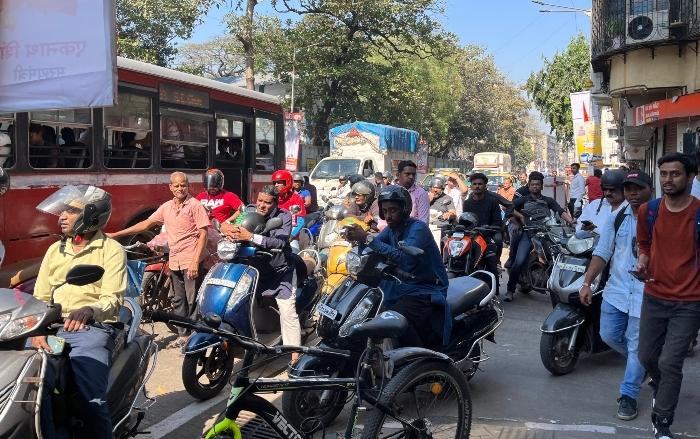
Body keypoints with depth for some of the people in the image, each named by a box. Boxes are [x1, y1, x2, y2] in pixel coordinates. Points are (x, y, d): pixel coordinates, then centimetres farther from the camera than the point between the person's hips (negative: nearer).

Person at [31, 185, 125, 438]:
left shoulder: (111, 250, 3)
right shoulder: (55, 250, 19)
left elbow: (112, 299, -8)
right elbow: (40, 297, 15)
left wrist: (89, 311, -30)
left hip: (93, 328, -4)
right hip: (54, 328, 5)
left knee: (92, 398, -23)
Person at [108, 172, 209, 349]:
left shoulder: (195, 205, -7)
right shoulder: (167, 207, 12)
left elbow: (203, 234, -12)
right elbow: (147, 223, 17)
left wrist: (195, 262, -19)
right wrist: (116, 234, 15)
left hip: (191, 261, -7)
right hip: (174, 261, 7)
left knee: (193, 301, -6)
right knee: (178, 301, 14)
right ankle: (183, 335, 24)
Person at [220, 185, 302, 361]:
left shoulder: (284, 216, -13)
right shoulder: (249, 211, -2)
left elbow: (280, 242, -28)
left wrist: (252, 237, -38)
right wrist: (225, 227, -33)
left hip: (280, 272, -3)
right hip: (254, 269, 4)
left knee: (288, 313, -6)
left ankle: (295, 357, 0)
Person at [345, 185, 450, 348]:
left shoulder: (418, 228, -16)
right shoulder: (392, 229, 10)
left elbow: (405, 257, -34)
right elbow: (373, 247, -4)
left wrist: (367, 239, -36)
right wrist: (357, 238, -26)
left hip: (426, 293, -9)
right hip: (403, 288, 9)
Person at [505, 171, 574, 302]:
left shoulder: (548, 201, 21)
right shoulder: (523, 200, 19)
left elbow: (561, 211, 7)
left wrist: (571, 221, -10)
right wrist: (520, 216, -7)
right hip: (528, 233, -2)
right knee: (519, 262, -18)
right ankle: (510, 290, -9)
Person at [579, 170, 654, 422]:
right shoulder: (616, 217, 4)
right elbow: (602, 253, 5)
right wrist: (587, 283, -1)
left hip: (647, 294, -4)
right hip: (617, 289, 4)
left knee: (637, 346, 0)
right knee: (609, 336, 11)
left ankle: (628, 396, 13)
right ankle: (642, 363, 38)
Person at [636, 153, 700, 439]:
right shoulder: (648, 211, 0)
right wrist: (642, 262, -3)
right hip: (654, 297, 4)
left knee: (669, 363, -8)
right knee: (647, 356, 16)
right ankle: (661, 387, 48)